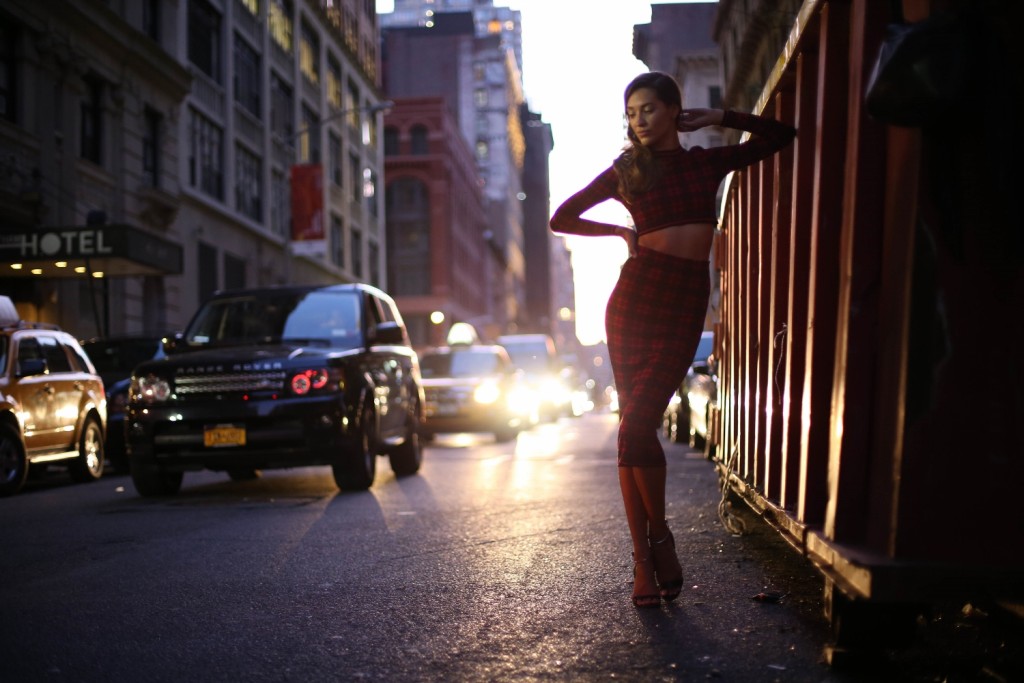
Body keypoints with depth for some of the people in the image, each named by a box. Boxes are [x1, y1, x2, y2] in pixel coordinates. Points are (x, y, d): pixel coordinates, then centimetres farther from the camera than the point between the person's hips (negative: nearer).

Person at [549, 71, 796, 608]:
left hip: (685, 305, 0)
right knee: (635, 429, -4)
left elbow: (781, 135, 22)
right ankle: (645, 557, 2)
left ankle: (658, 536, 5)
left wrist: (718, 118, 16)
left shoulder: (707, 162, 13)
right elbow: (561, 219, 14)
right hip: (636, 296, 0)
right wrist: (621, 231, 8)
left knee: (637, 427, -14)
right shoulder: (626, 171, 9)